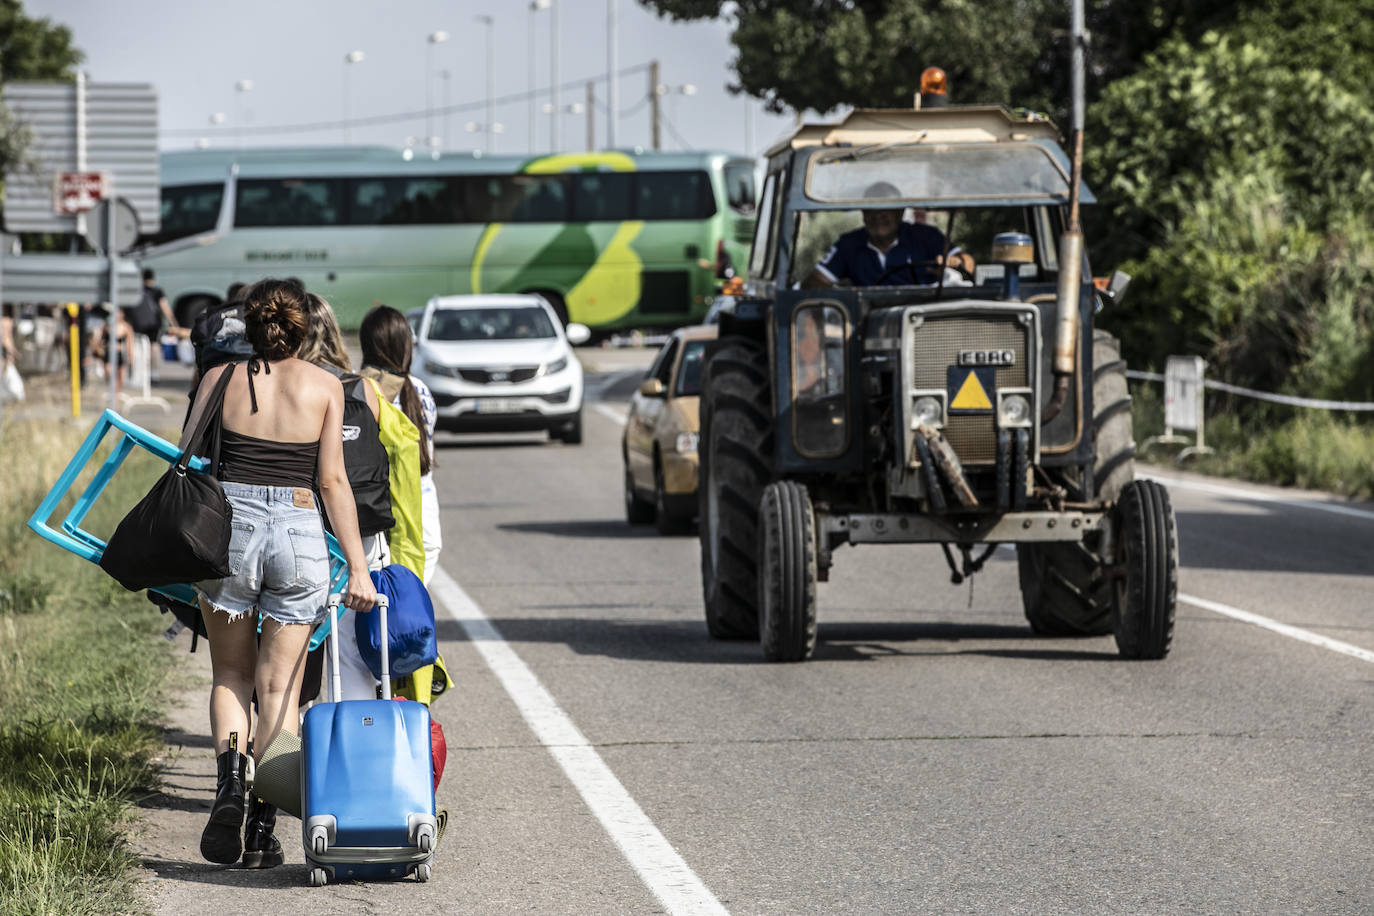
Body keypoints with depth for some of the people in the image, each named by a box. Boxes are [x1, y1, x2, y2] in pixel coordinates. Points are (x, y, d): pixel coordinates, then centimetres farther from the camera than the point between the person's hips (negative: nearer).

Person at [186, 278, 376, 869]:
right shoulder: (324, 387, 3)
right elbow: (333, 481, -2)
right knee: (279, 686, 6)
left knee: (231, 675, 16)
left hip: (228, 529, 0)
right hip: (299, 533, 0)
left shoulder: (221, 379, 4)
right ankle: (262, 828, 1)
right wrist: (357, 567, -2)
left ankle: (229, 779, -10)